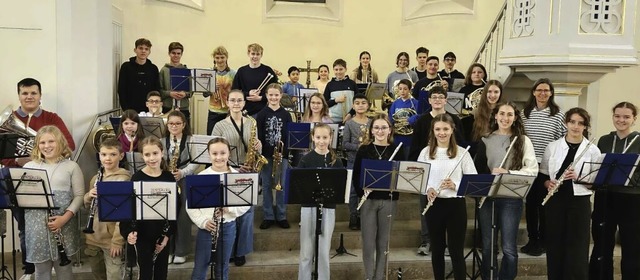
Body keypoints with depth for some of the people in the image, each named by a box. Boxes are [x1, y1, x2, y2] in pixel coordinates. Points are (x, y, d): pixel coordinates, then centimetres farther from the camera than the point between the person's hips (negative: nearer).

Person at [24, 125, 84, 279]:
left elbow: (79, 196, -1)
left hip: (63, 224, -2)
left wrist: (65, 218, -14)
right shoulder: (29, 166, 10)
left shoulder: (71, 166, 2)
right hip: (36, 225, 2)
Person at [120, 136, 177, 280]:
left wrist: (168, 234, -4)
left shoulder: (168, 177, -2)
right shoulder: (137, 178, -10)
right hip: (143, 234, -3)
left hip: (163, 233, 3)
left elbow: (174, 208, 1)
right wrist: (129, 231, -26)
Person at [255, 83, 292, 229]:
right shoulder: (261, 114, 1)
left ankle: (281, 216, 15)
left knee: (281, 185, 5)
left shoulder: (286, 114, 3)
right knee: (267, 185, 6)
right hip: (265, 154, 0)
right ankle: (268, 216, 15)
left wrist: (284, 148, -14)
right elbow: (258, 135, -3)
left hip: (282, 154, 0)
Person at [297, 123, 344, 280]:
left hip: (328, 208, 1)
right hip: (308, 207, -1)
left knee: (324, 251, 7)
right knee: (306, 251, 7)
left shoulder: (336, 161, 2)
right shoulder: (306, 159, -2)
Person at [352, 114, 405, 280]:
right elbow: (356, 174, 0)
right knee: (368, 241, 3)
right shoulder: (364, 149, 1)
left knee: (383, 242, 9)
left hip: (389, 200, 1)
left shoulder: (396, 150, 3)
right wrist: (361, 193, -13)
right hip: (368, 200, -1)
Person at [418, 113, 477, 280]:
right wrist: (427, 189, -15)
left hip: (456, 204, -2)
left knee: (456, 250, 1)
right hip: (433, 204, 2)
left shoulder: (462, 153, -2)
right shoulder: (426, 152, 3)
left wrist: (455, 185, -20)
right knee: (437, 248, 13)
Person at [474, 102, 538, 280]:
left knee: (508, 248, -1)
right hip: (487, 196, 2)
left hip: (512, 198, -2)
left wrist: (508, 173, -18)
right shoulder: (486, 140, 8)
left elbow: (533, 170, -5)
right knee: (487, 246, 8)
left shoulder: (523, 140, 3)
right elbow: (478, 169, 7)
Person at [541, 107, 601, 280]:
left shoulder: (592, 150, -1)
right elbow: (543, 173, 9)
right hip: (555, 201, 2)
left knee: (577, 247, 2)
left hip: (579, 201, -2)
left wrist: (578, 178, -19)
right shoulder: (553, 146, 5)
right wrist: (548, 183, -11)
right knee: (554, 244, 7)